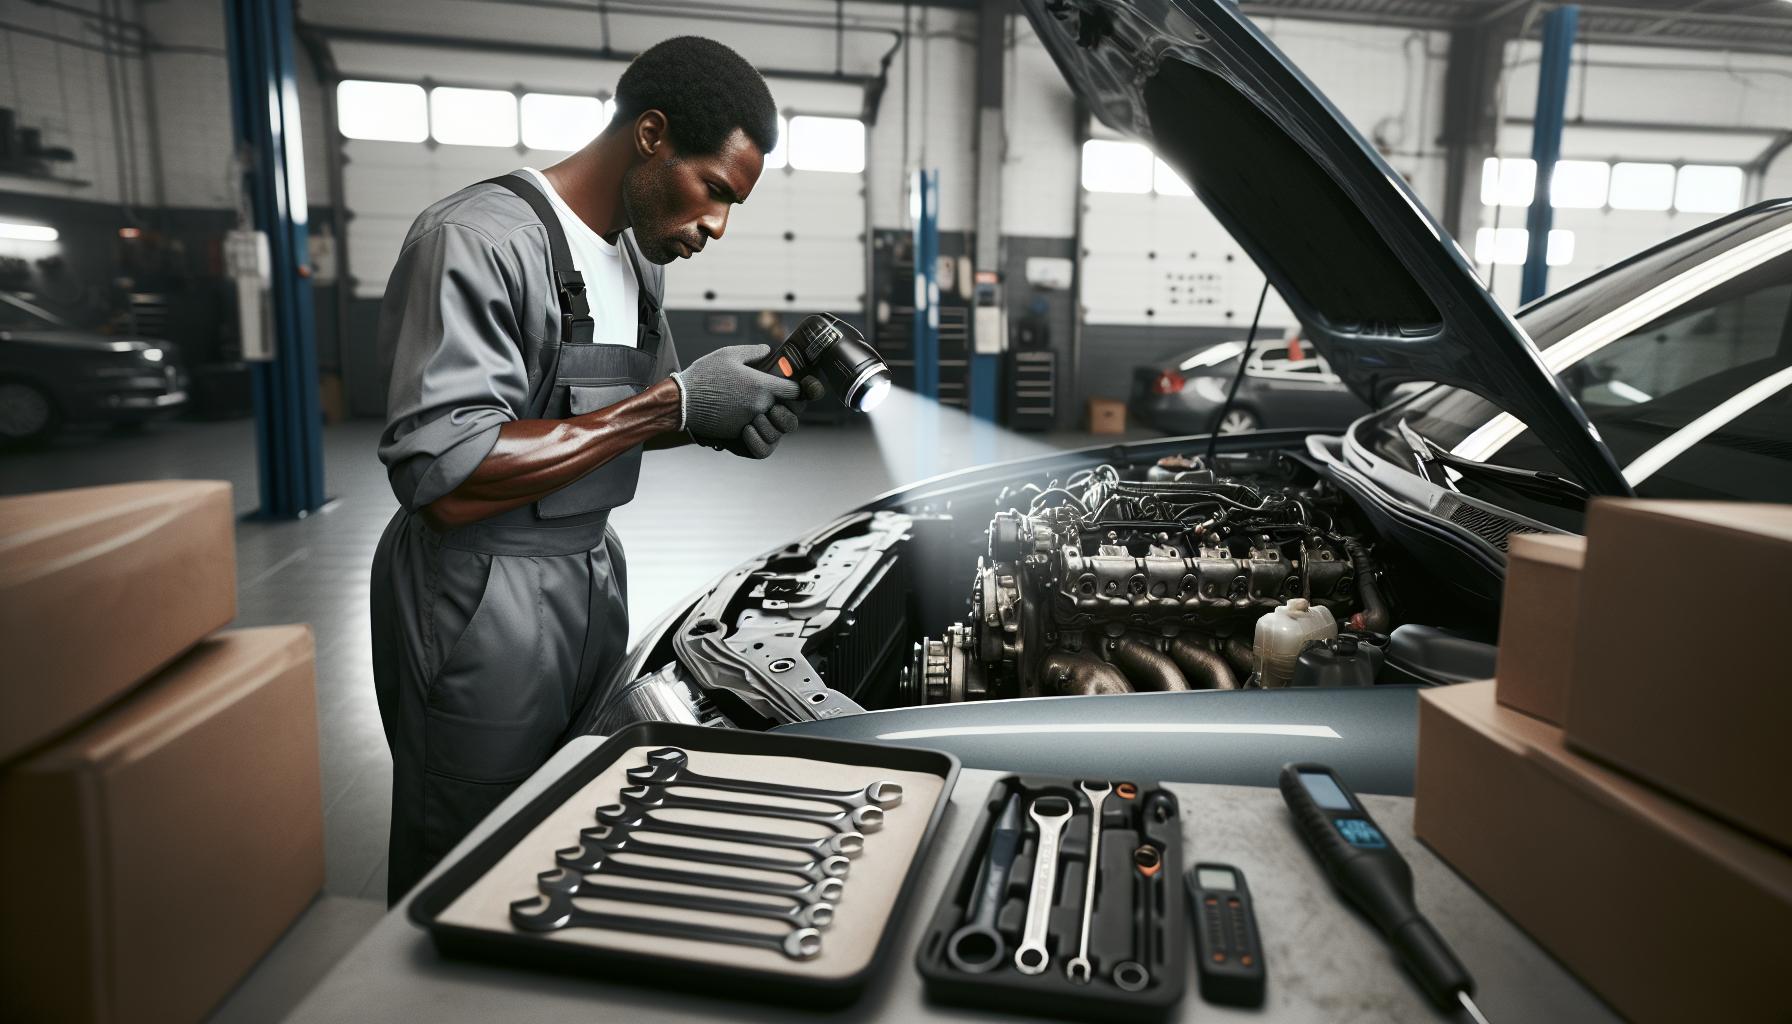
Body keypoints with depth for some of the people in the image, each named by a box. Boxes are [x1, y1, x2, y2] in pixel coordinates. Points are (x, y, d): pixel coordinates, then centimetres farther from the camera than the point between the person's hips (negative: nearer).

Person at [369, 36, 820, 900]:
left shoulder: (638, 258, 9)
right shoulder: (477, 242, -19)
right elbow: (445, 481, -27)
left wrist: (723, 421, -2)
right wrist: (675, 405, -25)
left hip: (592, 578, 8)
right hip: (484, 609, -8)